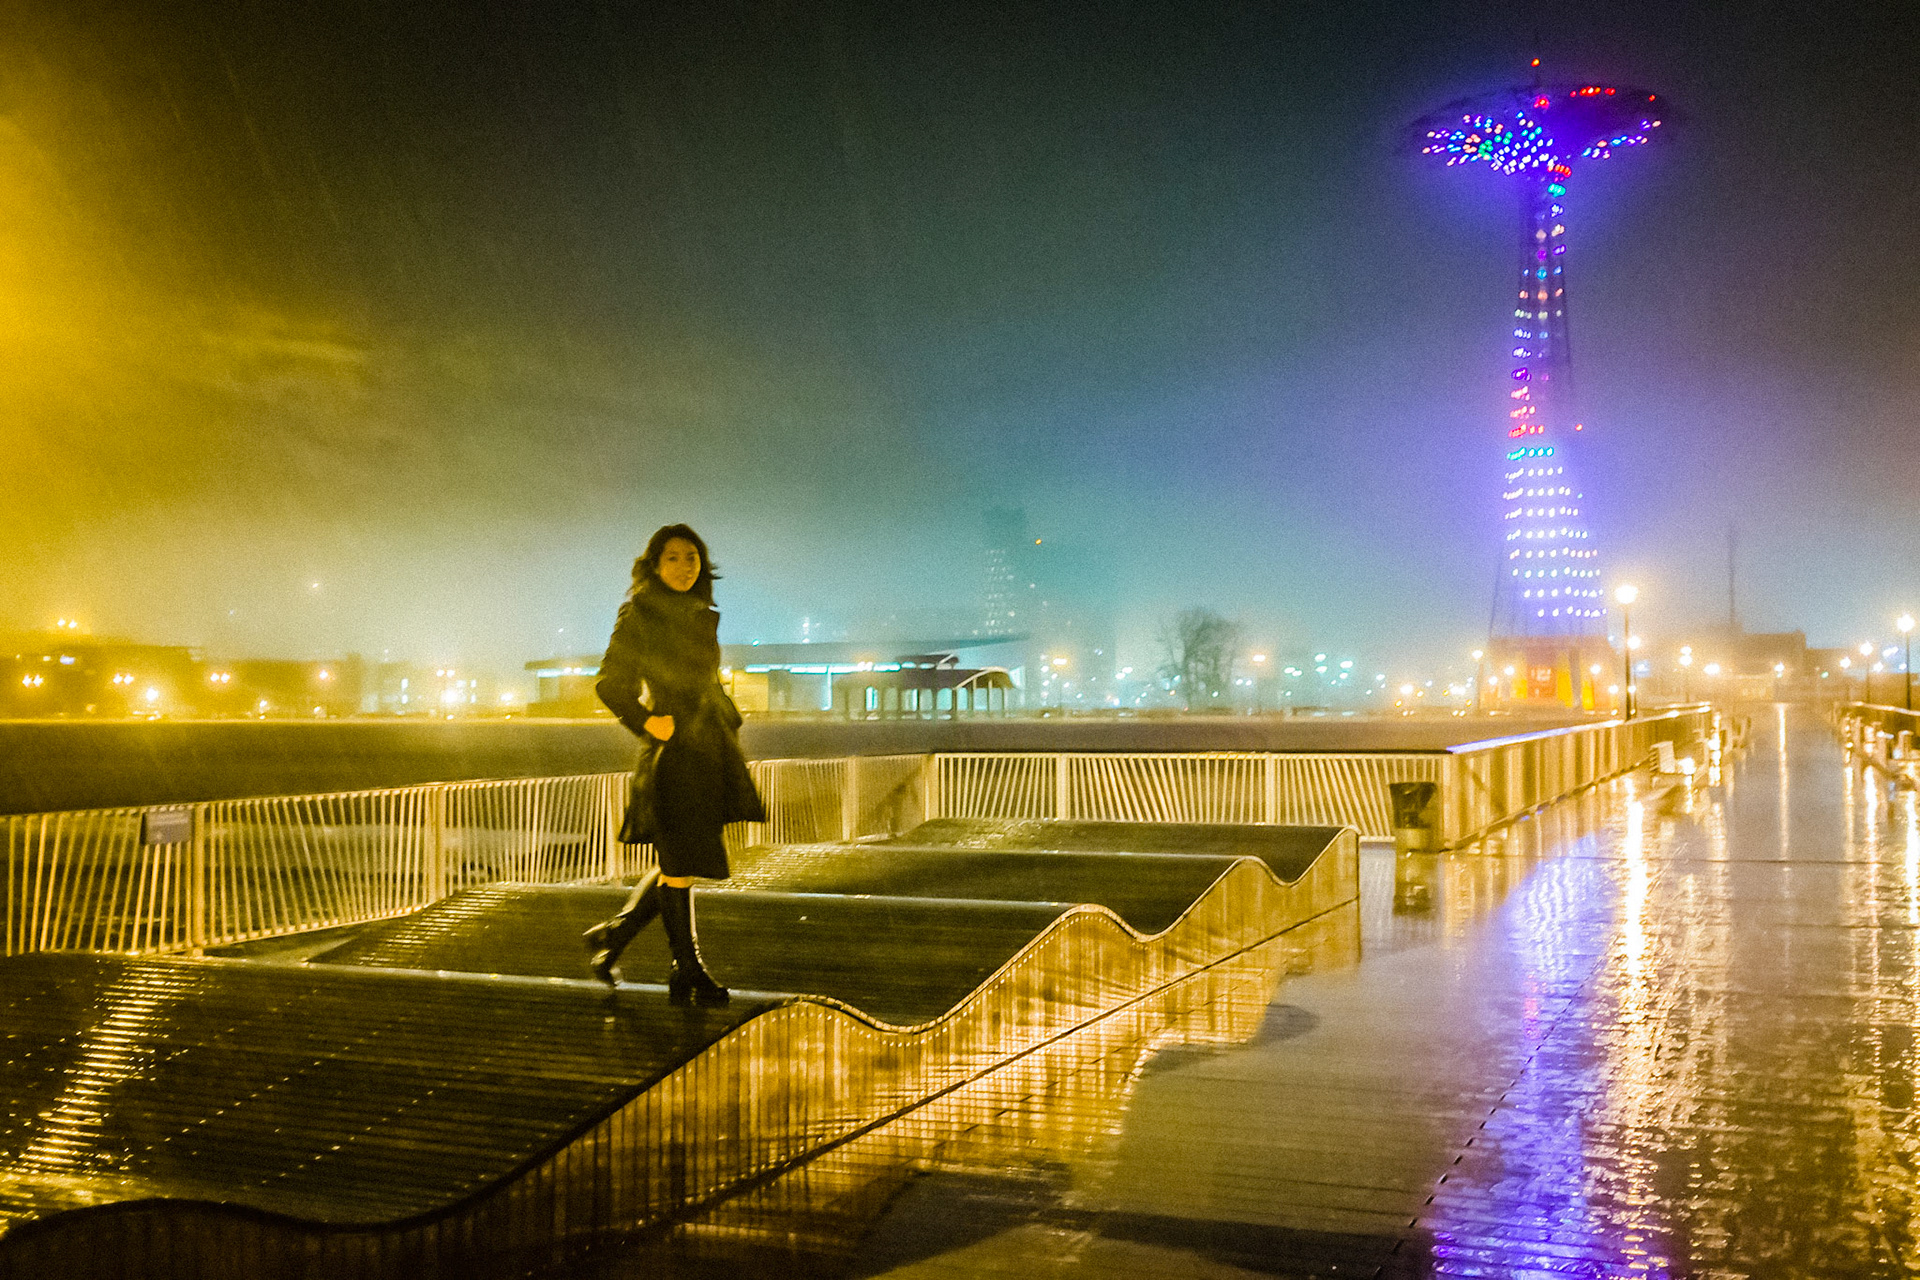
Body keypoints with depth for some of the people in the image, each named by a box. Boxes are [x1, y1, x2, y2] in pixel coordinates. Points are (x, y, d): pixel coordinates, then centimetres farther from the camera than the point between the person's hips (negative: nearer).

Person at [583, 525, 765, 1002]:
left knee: (683, 864, 11)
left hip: (709, 748, 7)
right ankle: (687, 969, 9)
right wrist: (646, 722, -20)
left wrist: (731, 727, 11)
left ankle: (612, 934, 26)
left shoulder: (703, 618, 14)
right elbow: (611, 683, -6)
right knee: (681, 863, -2)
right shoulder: (640, 614, -5)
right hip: (672, 748, -7)